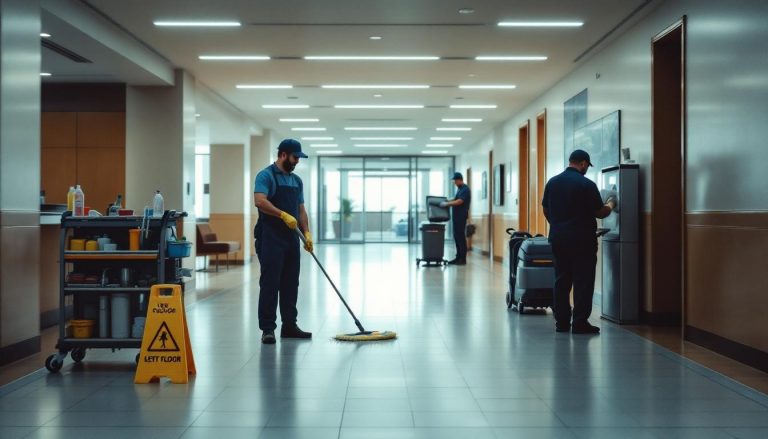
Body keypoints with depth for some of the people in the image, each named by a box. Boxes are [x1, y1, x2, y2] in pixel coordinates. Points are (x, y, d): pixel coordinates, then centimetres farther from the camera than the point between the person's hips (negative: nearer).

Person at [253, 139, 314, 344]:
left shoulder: (296, 181, 18)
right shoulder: (266, 176, -6)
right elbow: (260, 201, -22)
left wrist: (307, 232, 7)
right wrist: (283, 215, -28)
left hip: (291, 239, 8)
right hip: (270, 239, -8)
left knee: (290, 285, 10)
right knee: (269, 284, -5)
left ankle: (289, 325, 18)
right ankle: (267, 328, -2)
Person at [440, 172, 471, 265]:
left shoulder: (465, 189, -13)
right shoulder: (459, 189, 17)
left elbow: (459, 201, -22)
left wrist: (447, 204, -17)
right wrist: (447, 201, 16)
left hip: (461, 216, -9)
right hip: (457, 216, 9)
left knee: (461, 237, -7)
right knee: (457, 237, 10)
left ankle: (463, 259, -4)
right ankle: (458, 257, 15)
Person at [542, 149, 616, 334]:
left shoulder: (552, 182, 6)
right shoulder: (586, 184, -11)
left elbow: (546, 210, 14)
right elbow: (600, 213, -7)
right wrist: (610, 204, 13)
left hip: (558, 238, 6)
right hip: (582, 240, -6)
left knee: (561, 280, 10)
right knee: (583, 281, 0)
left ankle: (561, 322, 12)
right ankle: (580, 323, -1)